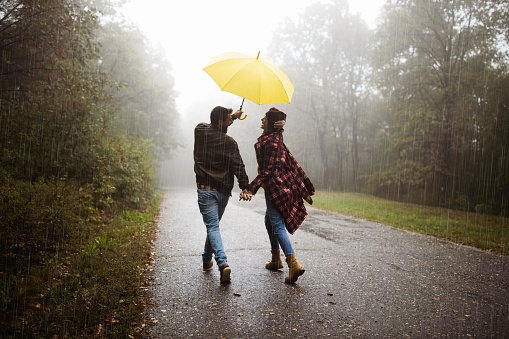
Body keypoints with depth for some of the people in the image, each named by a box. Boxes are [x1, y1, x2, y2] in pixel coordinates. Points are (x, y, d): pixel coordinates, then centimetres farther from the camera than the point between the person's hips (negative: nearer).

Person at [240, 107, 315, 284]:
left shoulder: (272, 142, -18)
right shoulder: (275, 138, 11)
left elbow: (268, 170, -23)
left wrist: (251, 188, -26)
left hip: (275, 187, -10)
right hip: (279, 185, 10)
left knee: (277, 225, -11)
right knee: (269, 220, 20)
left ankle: (293, 263, -19)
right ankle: (276, 260, 30)